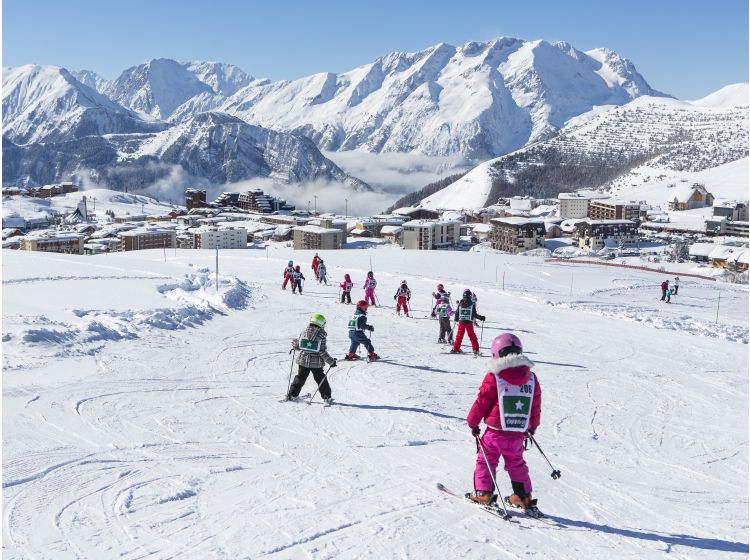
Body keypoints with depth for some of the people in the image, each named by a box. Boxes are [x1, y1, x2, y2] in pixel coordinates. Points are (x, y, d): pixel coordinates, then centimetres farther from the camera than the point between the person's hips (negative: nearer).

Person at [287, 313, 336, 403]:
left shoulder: (304, 333, -4)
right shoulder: (321, 336, -15)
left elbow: (297, 346, 4)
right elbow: (322, 352, -16)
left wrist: (294, 343, 28)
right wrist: (331, 361, -6)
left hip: (303, 361, 3)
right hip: (316, 363, -2)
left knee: (300, 378, 17)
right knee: (321, 379, 13)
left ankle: (292, 394, 18)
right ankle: (326, 397, 16)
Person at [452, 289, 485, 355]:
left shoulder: (460, 303, -1)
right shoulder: (472, 304, -9)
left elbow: (457, 313, 6)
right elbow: (474, 314, -9)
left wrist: (456, 319, 24)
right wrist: (481, 317, 3)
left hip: (461, 322, 2)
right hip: (469, 323, -2)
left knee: (459, 336, 13)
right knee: (472, 336, 6)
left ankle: (456, 348, 15)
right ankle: (476, 350, 5)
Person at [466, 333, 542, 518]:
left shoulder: (494, 377, -12)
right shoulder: (531, 378, 2)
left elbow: (481, 402, -7)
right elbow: (536, 406, 12)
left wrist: (472, 423, 8)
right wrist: (532, 426, 28)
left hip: (496, 431, -4)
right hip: (518, 433, 4)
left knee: (485, 460, 13)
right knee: (516, 463, 20)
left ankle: (483, 493, 10)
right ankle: (524, 497, 21)